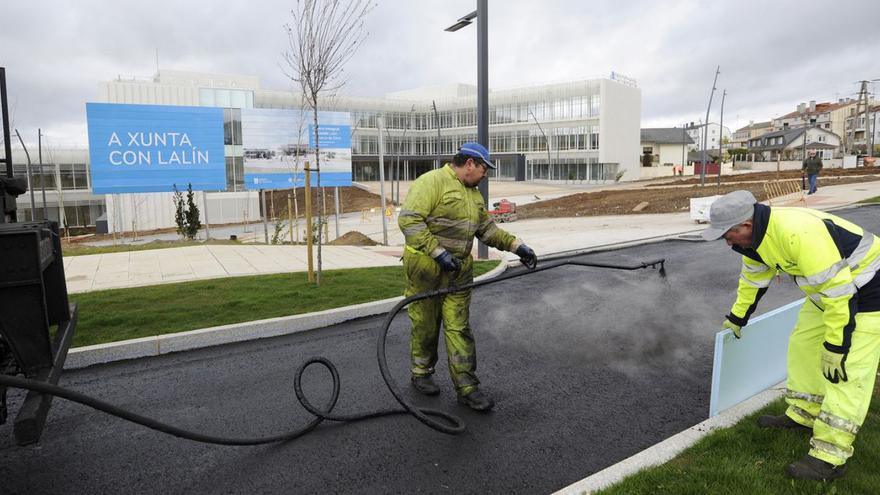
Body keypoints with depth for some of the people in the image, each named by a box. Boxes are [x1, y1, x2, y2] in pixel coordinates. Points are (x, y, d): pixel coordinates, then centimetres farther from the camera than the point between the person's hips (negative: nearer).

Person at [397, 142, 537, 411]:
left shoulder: (474, 193, 15)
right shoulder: (431, 182, -13)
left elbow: (487, 228, 20)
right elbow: (408, 220, -21)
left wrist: (516, 245, 8)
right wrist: (438, 252, -25)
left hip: (459, 271, 7)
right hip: (426, 268, -6)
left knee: (459, 328, 5)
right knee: (425, 326, 9)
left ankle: (467, 387, 10)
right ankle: (421, 373, 31)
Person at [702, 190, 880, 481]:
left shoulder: (799, 233, -36)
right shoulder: (756, 235, -5)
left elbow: (838, 290, -33)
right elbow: (753, 279, 13)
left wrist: (836, 347, -26)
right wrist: (736, 318, 23)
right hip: (828, 287, 9)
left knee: (847, 370, -9)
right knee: (803, 344, 13)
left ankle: (829, 457, -4)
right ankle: (803, 415, 29)